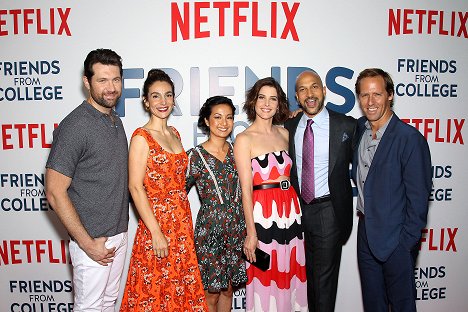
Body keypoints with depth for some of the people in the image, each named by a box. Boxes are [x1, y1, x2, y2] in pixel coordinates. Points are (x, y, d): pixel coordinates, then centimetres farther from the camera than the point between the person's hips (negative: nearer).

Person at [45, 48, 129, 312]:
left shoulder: (116, 121, 7)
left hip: (119, 234, 7)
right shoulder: (74, 126, -18)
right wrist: (87, 243, -17)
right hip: (92, 240, -7)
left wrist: (120, 232, 13)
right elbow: (55, 193, -19)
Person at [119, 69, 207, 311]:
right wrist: (156, 232, -18)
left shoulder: (174, 133, 10)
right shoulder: (141, 137, -11)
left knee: (181, 288, 17)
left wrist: (184, 222, 12)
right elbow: (135, 187, -16)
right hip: (157, 221, -7)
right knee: (155, 292, 8)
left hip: (181, 222, 7)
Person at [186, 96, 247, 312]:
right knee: (211, 293, 9)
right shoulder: (196, 155, -9)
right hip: (209, 229, -4)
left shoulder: (235, 151, 4)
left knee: (228, 289, 16)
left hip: (236, 228, 4)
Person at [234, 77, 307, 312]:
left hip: (291, 210, 5)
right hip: (263, 214, -5)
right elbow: (246, 189, -10)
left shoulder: (284, 133, 9)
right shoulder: (244, 139, -6)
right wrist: (251, 232, -13)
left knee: (291, 272, 15)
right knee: (265, 277, 6)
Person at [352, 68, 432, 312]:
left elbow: (418, 196, -16)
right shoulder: (359, 128, 2)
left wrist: (407, 241, -14)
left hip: (395, 239, -6)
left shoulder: (410, 138, -18)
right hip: (366, 231, 6)